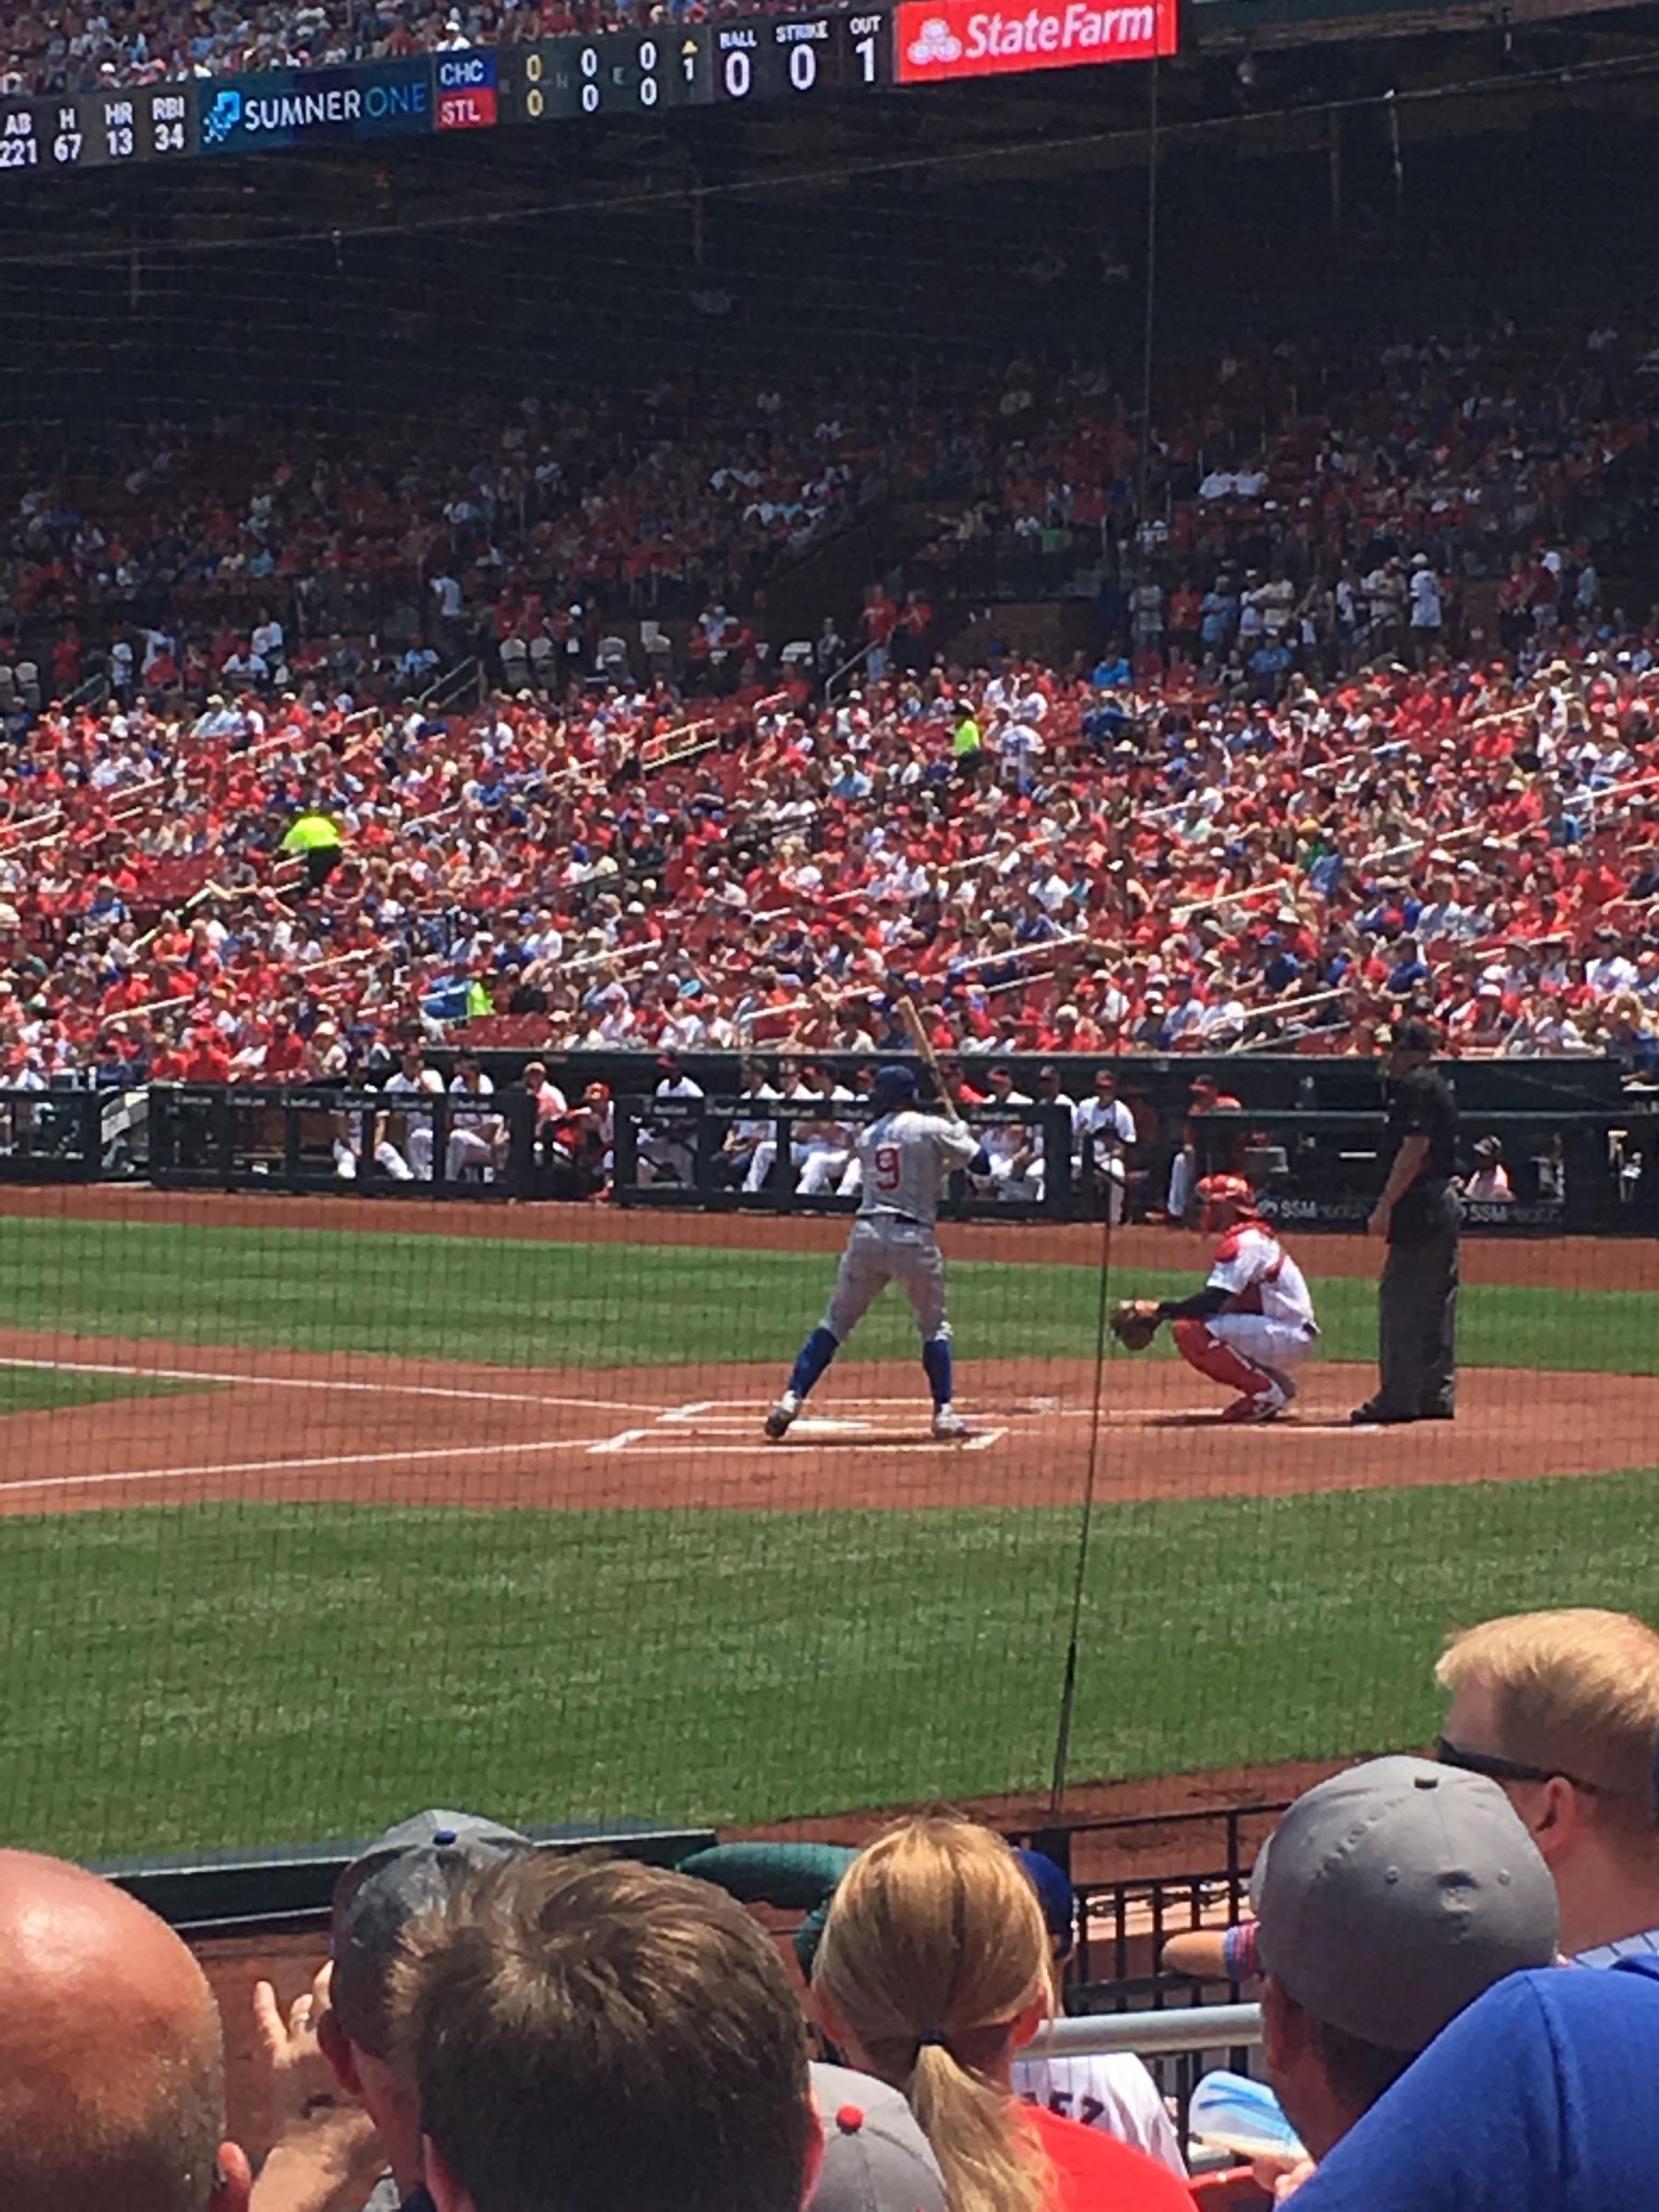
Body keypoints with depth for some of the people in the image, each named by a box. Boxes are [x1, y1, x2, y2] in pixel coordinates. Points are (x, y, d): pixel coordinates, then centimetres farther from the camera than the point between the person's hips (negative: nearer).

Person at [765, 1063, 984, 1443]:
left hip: (866, 1234, 3)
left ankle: (791, 1398, 0)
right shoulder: (932, 1129, 1)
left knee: (835, 1322, 9)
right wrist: (958, 1123, 16)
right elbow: (980, 1163, 0)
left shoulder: (868, 1137, 14)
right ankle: (944, 1412, 5)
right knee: (934, 1326, 12)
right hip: (914, 1238, -3)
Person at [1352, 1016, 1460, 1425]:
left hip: (1420, 1205, -10)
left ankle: (1397, 1399, -10)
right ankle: (1437, 1395, 13)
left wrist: (1385, 1206, -21)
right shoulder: (1438, 1085, 19)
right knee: (1437, 1303, 11)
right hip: (1444, 1201, 10)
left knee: (1400, 1301, -9)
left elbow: (1416, 1147, -20)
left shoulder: (1415, 1086, -11)